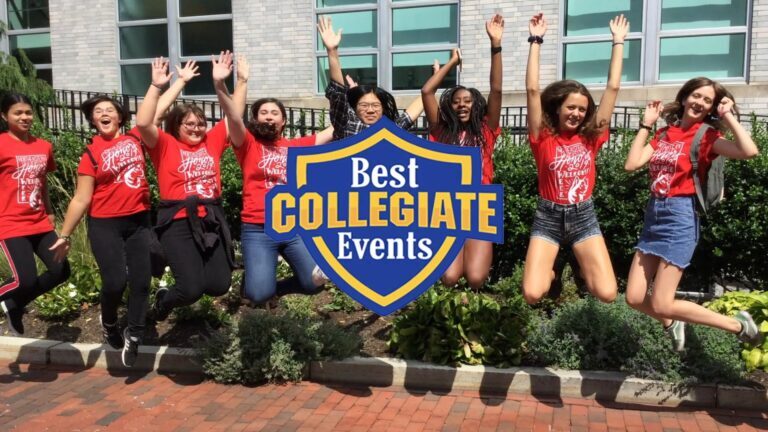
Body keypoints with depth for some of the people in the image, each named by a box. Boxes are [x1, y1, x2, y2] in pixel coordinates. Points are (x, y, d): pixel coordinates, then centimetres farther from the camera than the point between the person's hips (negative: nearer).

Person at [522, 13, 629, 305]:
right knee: (532, 294, -16)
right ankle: (549, 272, 21)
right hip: (548, 217, -2)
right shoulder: (543, 137, -3)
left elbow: (612, 88, 2)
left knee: (607, 293, -11)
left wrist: (618, 42, 4)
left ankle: (584, 269, 24)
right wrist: (536, 40, -10)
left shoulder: (591, 137, 3)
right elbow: (533, 90, -10)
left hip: (584, 217, 2)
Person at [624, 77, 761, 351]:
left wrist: (727, 115, -10)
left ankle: (739, 326, 13)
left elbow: (749, 151, -21)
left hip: (680, 216, -5)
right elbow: (631, 164, -1)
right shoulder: (663, 134, 12)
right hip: (653, 214, 6)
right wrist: (646, 124, 4)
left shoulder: (707, 135, -2)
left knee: (662, 305, -6)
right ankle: (673, 326, 34)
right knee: (634, 298, 4)